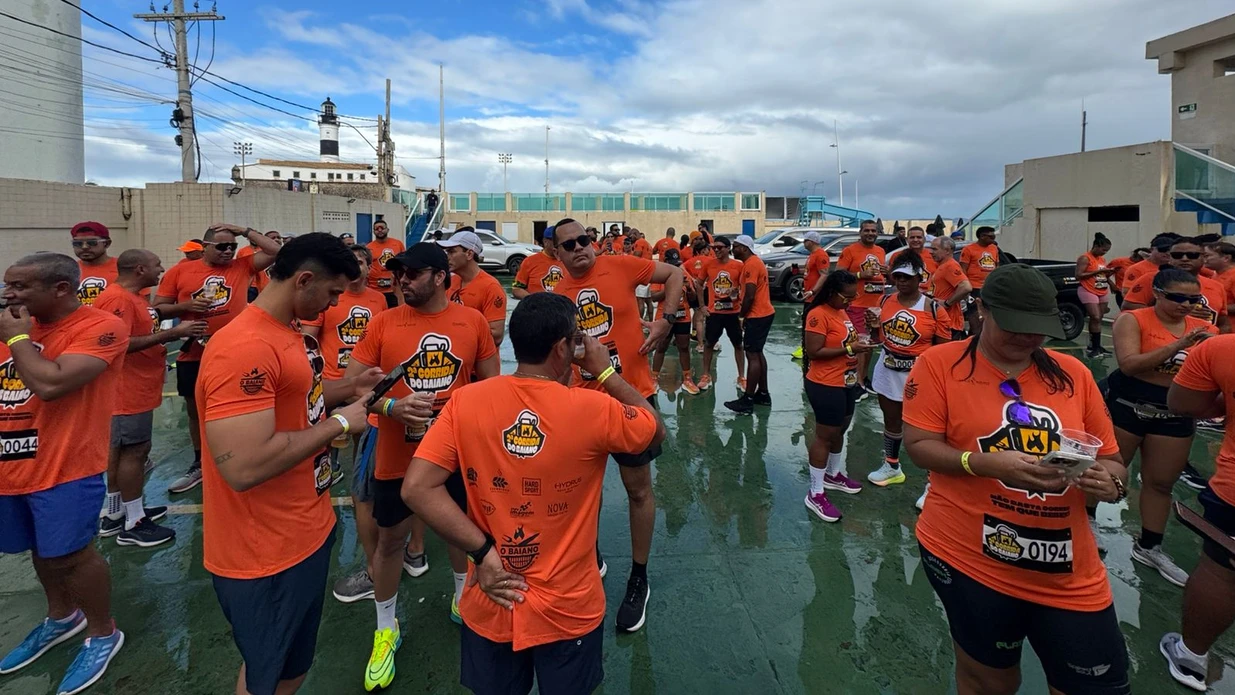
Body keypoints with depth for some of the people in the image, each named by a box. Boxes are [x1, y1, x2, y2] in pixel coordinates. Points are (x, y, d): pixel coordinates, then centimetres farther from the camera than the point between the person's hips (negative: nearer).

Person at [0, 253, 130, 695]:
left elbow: (50, 383, -28)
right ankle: (61, 617, 45)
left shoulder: (100, 327, -18)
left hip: (64, 469, -7)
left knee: (68, 554, 4)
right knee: (41, 549, 22)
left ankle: (103, 634, 26)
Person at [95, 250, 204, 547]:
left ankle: (115, 513, 28)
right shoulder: (118, 299, -20)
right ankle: (133, 524, 5)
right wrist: (173, 333, -27)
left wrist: (177, 332, 6)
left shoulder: (133, 296, 12)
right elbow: (120, 343, -28)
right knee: (134, 451, -4)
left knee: (120, 449, 16)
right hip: (130, 390, -11)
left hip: (136, 388, 11)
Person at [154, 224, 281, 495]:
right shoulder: (180, 271, 0)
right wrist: (186, 306, -15)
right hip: (193, 355, 2)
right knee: (195, 409, 16)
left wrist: (244, 231, -6)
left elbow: (275, 250, -6)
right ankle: (199, 465, 35)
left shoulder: (243, 266, 0)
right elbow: (158, 308, 2)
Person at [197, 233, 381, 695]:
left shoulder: (291, 331, 6)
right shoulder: (244, 348, -27)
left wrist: (351, 388, 4)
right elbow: (244, 467, -34)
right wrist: (340, 423, -24)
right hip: (267, 553, -9)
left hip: (307, 530, 9)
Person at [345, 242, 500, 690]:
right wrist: (391, 407, -23)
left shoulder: (473, 322, -5)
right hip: (397, 455, 0)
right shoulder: (383, 323, -6)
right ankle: (386, 630, 34)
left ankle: (463, 599, 47)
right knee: (391, 538, 12)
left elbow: (490, 383, 4)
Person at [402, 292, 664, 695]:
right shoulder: (594, 409, -20)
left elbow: (417, 488, -16)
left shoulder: (466, 401, -13)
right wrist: (605, 371, 4)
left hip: (490, 605, 2)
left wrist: (483, 552, -12)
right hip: (569, 611, -2)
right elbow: (657, 430, -1)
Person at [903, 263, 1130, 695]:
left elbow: (1111, 459, 10)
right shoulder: (940, 363, -6)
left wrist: (1110, 481, -13)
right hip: (967, 559, -3)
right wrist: (989, 464, -26)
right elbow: (919, 445, -10)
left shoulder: (1073, 373, 5)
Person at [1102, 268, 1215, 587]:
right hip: (1127, 405, -5)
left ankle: (1149, 547, 28)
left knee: (1161, 482, 13)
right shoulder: (1133, 319, -11)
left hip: (1175, 414, 5)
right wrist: (1178, 345, -27)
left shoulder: (1204, 328, 3)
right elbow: (1129, 364, -23)